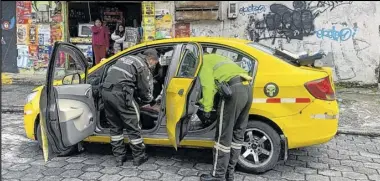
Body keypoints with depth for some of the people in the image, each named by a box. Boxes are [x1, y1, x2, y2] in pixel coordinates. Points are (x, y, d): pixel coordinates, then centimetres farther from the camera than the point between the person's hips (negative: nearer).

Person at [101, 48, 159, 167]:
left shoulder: (126, 59, 25)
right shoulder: (143, 66, 2)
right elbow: (145, 90, 5)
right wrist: (151, 102, 25)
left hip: (106, 91, 8)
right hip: (120, 94, -8)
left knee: (115, 127, 17)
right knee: (133, 126, 5)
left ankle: (119, 157, 23)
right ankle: (139, 157, 15)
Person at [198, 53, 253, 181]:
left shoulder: (203, 62, 8)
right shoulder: (214, 59, 35)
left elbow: (208, 86, -7)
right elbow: (214, 83, 39)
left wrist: (207, 108, -5)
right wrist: (203, 101, 46)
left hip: (234, 90, -9)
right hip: (247, 88, 9)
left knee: (224, 135, 0)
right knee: (238, 134, 13)